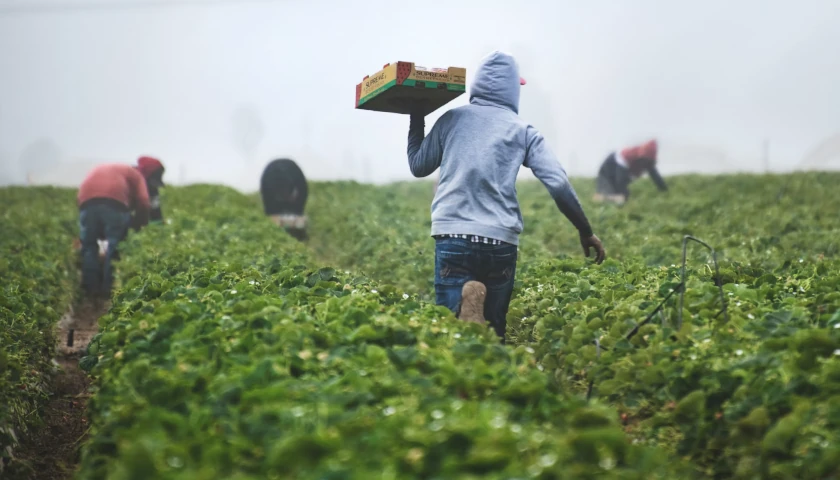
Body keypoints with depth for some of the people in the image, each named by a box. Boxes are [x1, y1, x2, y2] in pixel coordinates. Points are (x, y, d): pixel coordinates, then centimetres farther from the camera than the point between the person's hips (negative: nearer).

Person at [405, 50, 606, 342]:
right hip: (501, 241, 1)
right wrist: (585, 232, 9)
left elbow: (418, 167, 20)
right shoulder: (522, 130, 8)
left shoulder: (451, 119, 9)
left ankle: (465, 307, -33)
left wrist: (416, 120, 33)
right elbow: (559, 184, 0)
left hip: (453, 235, 0)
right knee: (493, 327, 13)